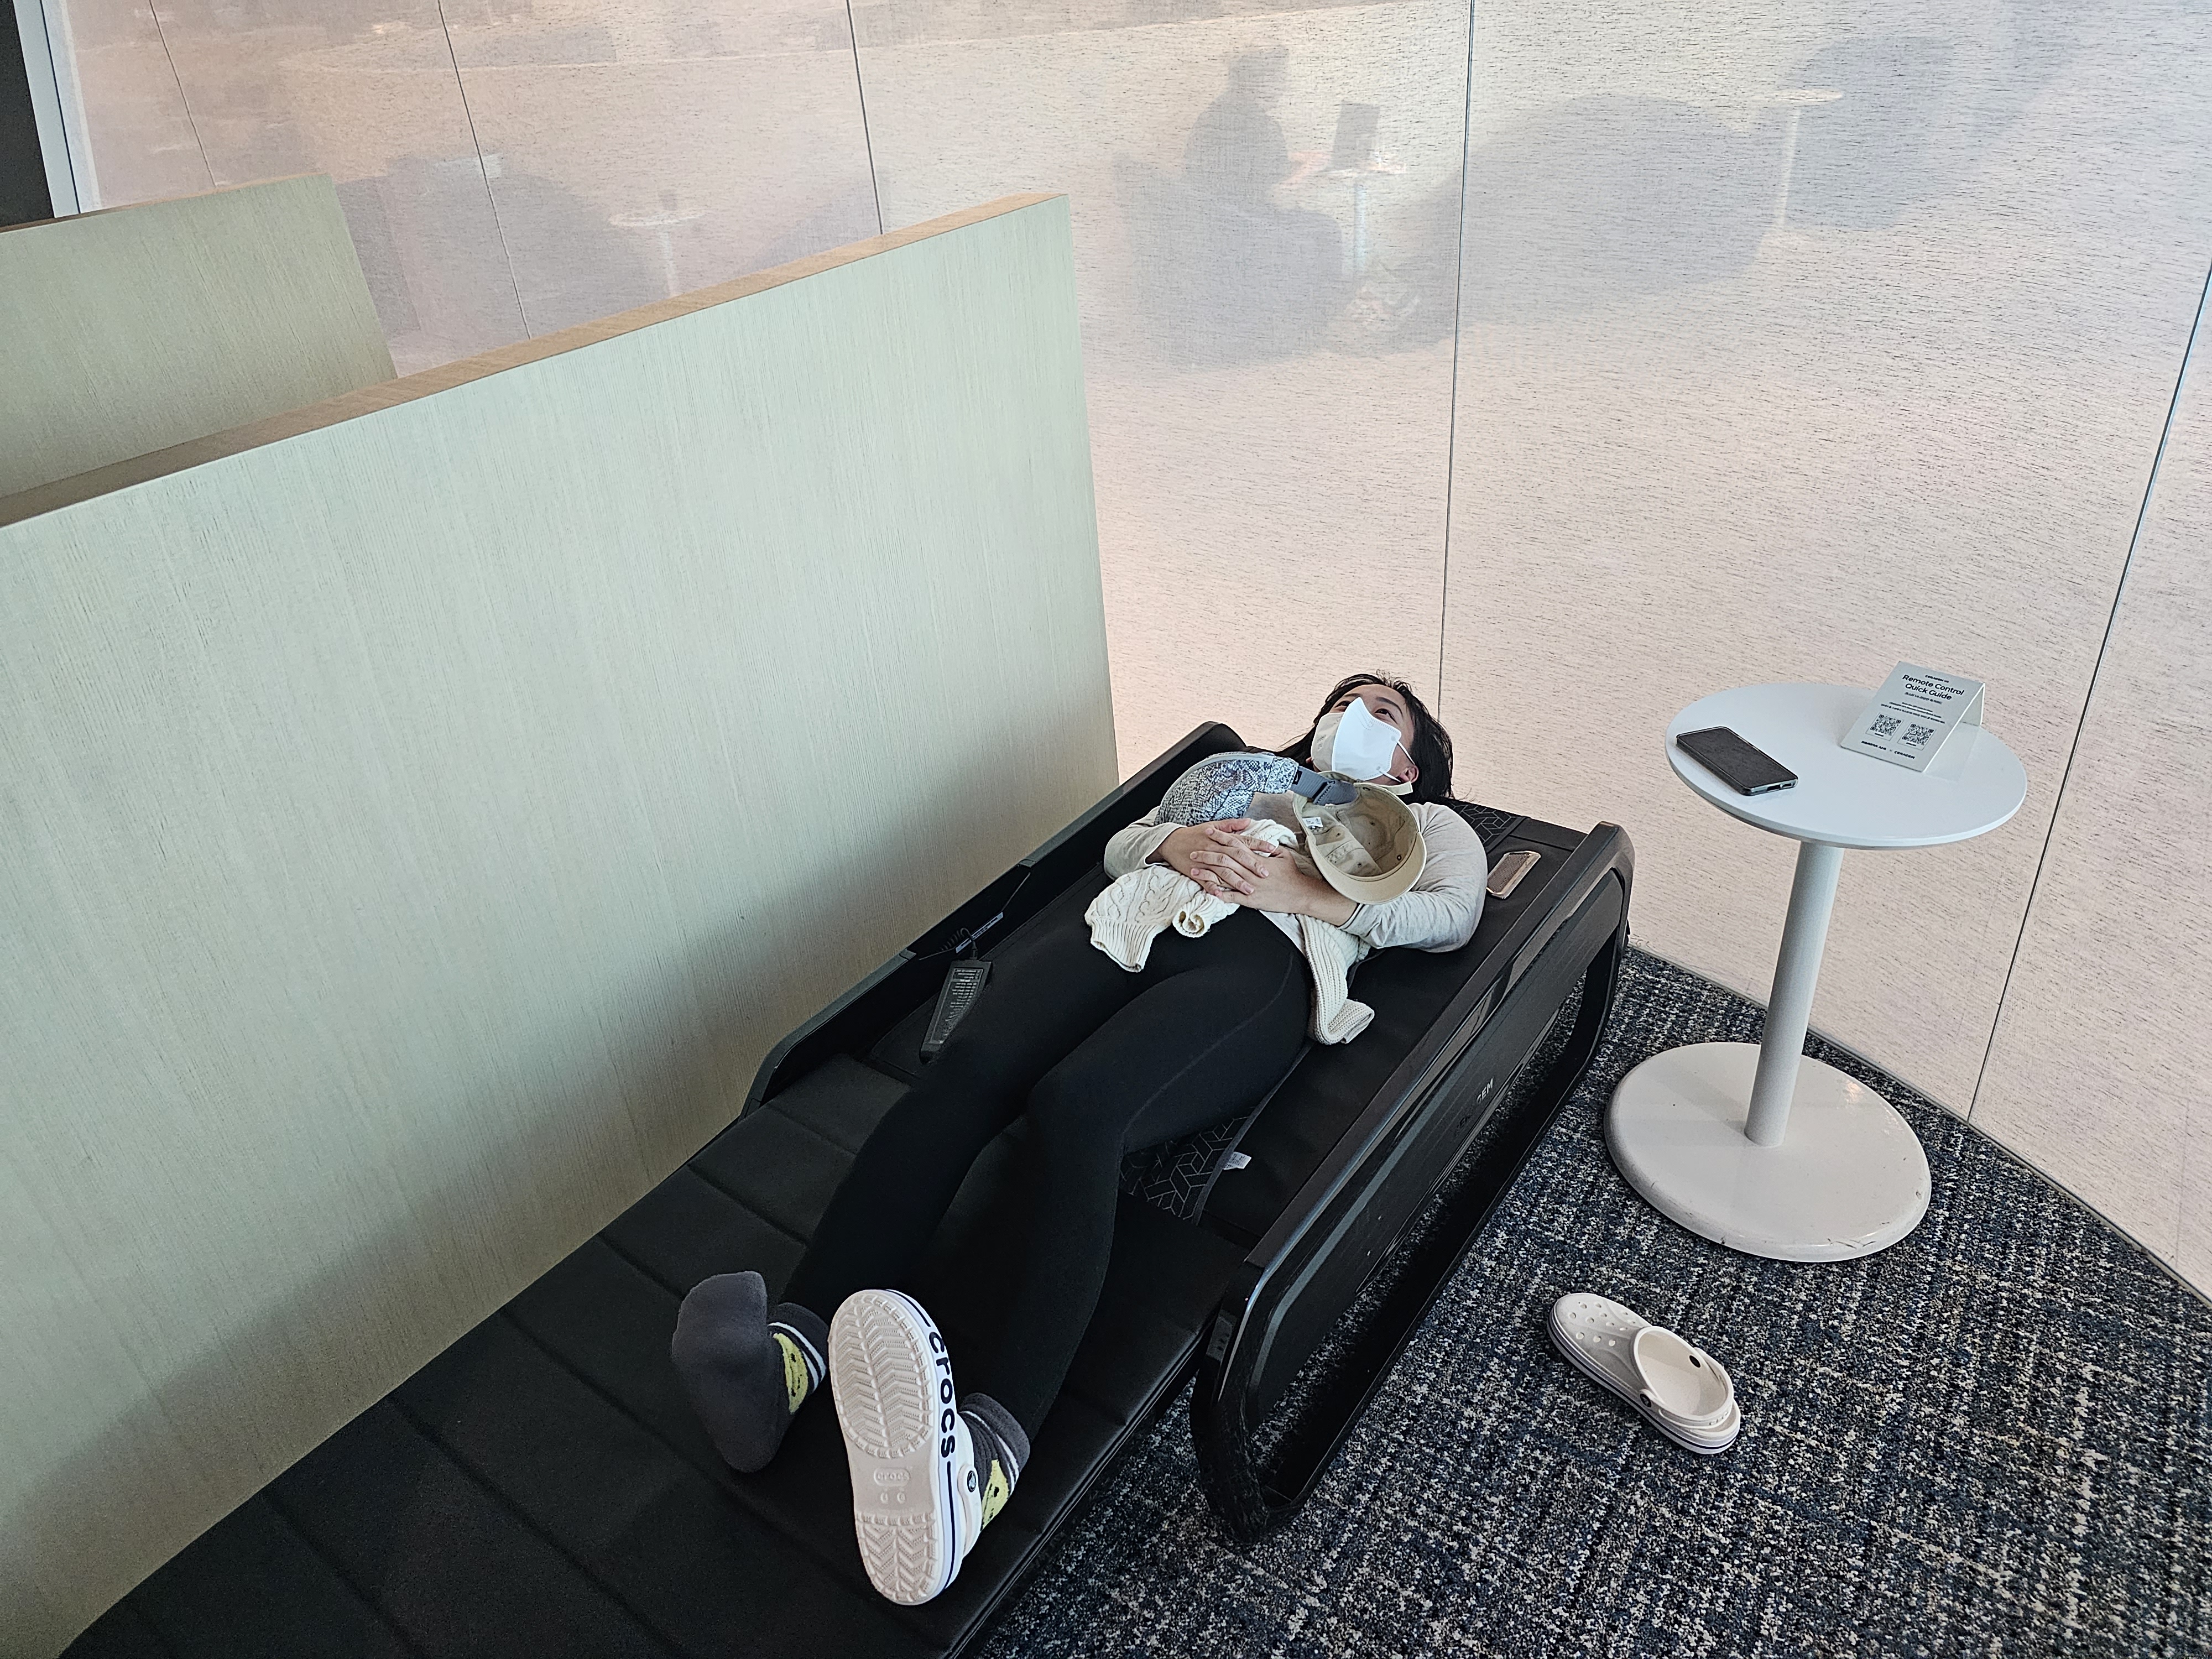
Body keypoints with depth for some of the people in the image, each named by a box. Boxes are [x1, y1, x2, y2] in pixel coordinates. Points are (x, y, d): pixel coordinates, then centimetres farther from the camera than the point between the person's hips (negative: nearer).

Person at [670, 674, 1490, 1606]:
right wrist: (1175, 842, 5)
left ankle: (985, 1448, -52)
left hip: (1258, 958, -4)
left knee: (1077, 1102, -36)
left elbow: (1454, 914, 12)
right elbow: (1121, 843, 29)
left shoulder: (1425, 822, 33)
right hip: (1136, 921, 4)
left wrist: (1302, 889, -1)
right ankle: (799, 1340, -43)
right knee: (970, 1064, -30)